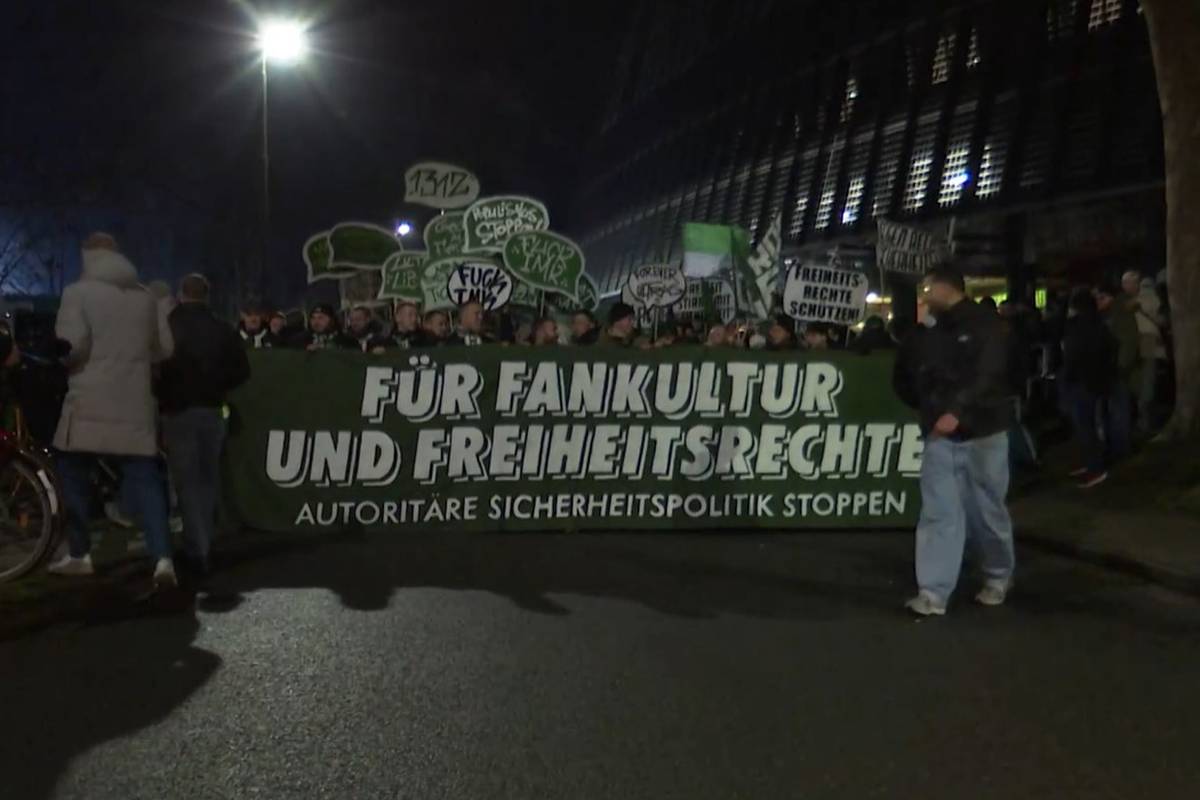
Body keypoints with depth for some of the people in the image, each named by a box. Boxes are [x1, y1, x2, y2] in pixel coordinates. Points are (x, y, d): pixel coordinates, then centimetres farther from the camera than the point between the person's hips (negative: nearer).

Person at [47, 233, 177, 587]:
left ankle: (79, 555, 20)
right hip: (135, 403, 3)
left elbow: (72, 346, -13)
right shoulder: (147, 297, 11)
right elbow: (165, 349, 11)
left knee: (74, 475, 13)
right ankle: (162, 557, -12)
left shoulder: (78, 292, -3)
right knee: (144, 479, 1)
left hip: (89, 402, -3)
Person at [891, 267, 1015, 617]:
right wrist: (928, 408, 10)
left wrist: (957, 411, -30)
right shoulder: (929, 335, 11)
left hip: (982, 433, -4)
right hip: (940, 436, 4)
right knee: (938, 513, -2)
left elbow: (988, 375, -20)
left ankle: (998, 578, 31)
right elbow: (905, 376, 21)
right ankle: (933, 592, -2)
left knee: (987, 511, 8)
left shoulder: (983, 325, -6)